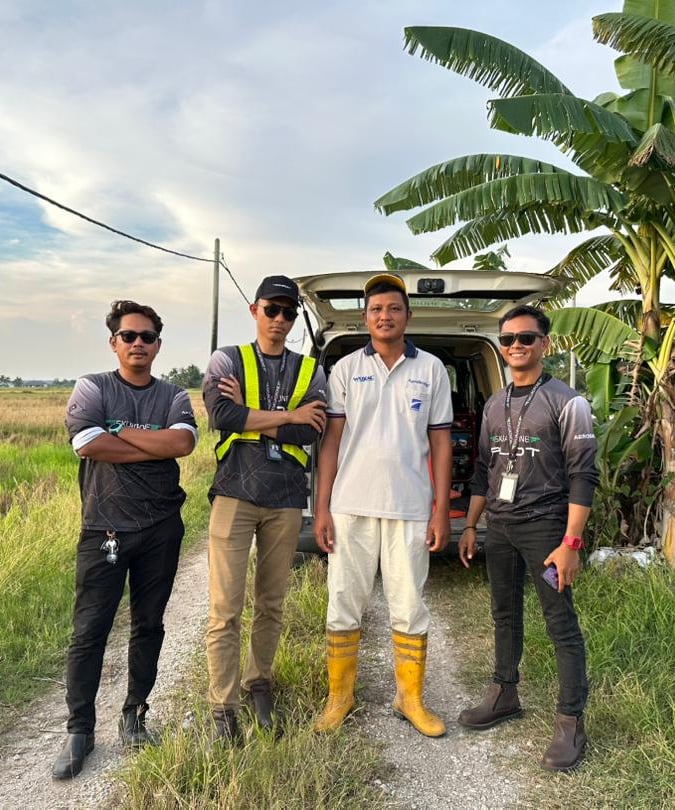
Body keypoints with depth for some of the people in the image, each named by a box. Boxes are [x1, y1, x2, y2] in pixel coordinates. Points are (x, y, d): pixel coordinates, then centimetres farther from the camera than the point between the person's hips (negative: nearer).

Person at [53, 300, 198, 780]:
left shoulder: (174, 397, 5)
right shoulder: (92, 389, -1)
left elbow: (184, 442, -15)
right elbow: (88, 445, -18)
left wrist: (120, 432, -13)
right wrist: (157, 445, -13)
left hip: (161, 530, 2)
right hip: (104, 530, -2)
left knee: (149, 626, 12)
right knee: (89, 632, 3)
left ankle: (135, 716, 29)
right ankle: (80, 731, 18)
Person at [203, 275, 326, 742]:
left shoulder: (310, 370, 7)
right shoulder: (227, 361, 3)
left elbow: (311, 433, -9)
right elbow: (221, 415, -15)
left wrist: (249, 417, -10)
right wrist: (287, 416, -11)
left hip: (286, 501, 2)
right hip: (235, 495, -2)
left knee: (271, 604, 13)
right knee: (226, 607, -1)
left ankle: (259, 683, 32)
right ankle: (224, 708, 12)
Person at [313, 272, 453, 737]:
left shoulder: (431, 370, 5)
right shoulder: (346, 368, 5)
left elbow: (440, 443, 5)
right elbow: (331, 440, 3)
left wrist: (441, 510, 0)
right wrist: (322, 508, -3)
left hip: (410, 509, 0)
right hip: (350, 506, 0)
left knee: (409, 608, 9)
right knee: (343, 606, 9)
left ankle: (411, 699, 26)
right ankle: (340, 696, 26)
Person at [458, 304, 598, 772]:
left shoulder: (566, 402, -7)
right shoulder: (494, 405, 12)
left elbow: (583, 476, -11)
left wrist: (571, 543, -16)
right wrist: (470, 526, 14)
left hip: (544, 527, -6)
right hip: (499, 528, 6)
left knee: (562, 625, 0)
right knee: (505, 616, 16)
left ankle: (571, 724, 11)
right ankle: (504, 696, 31)